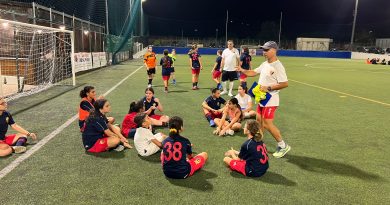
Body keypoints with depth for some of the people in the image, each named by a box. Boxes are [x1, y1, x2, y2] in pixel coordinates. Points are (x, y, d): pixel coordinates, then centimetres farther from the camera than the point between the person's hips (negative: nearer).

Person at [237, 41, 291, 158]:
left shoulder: (277, 66, -19)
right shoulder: (265, 64, 8)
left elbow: (285, 84, -24)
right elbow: (253, 72, 16)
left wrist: (268, 88, -24)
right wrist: (242, 70, -1)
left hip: (270, 100, -9)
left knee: (267, 124, -8)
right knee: (259, 120, 16)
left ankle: (283, 146, 7)